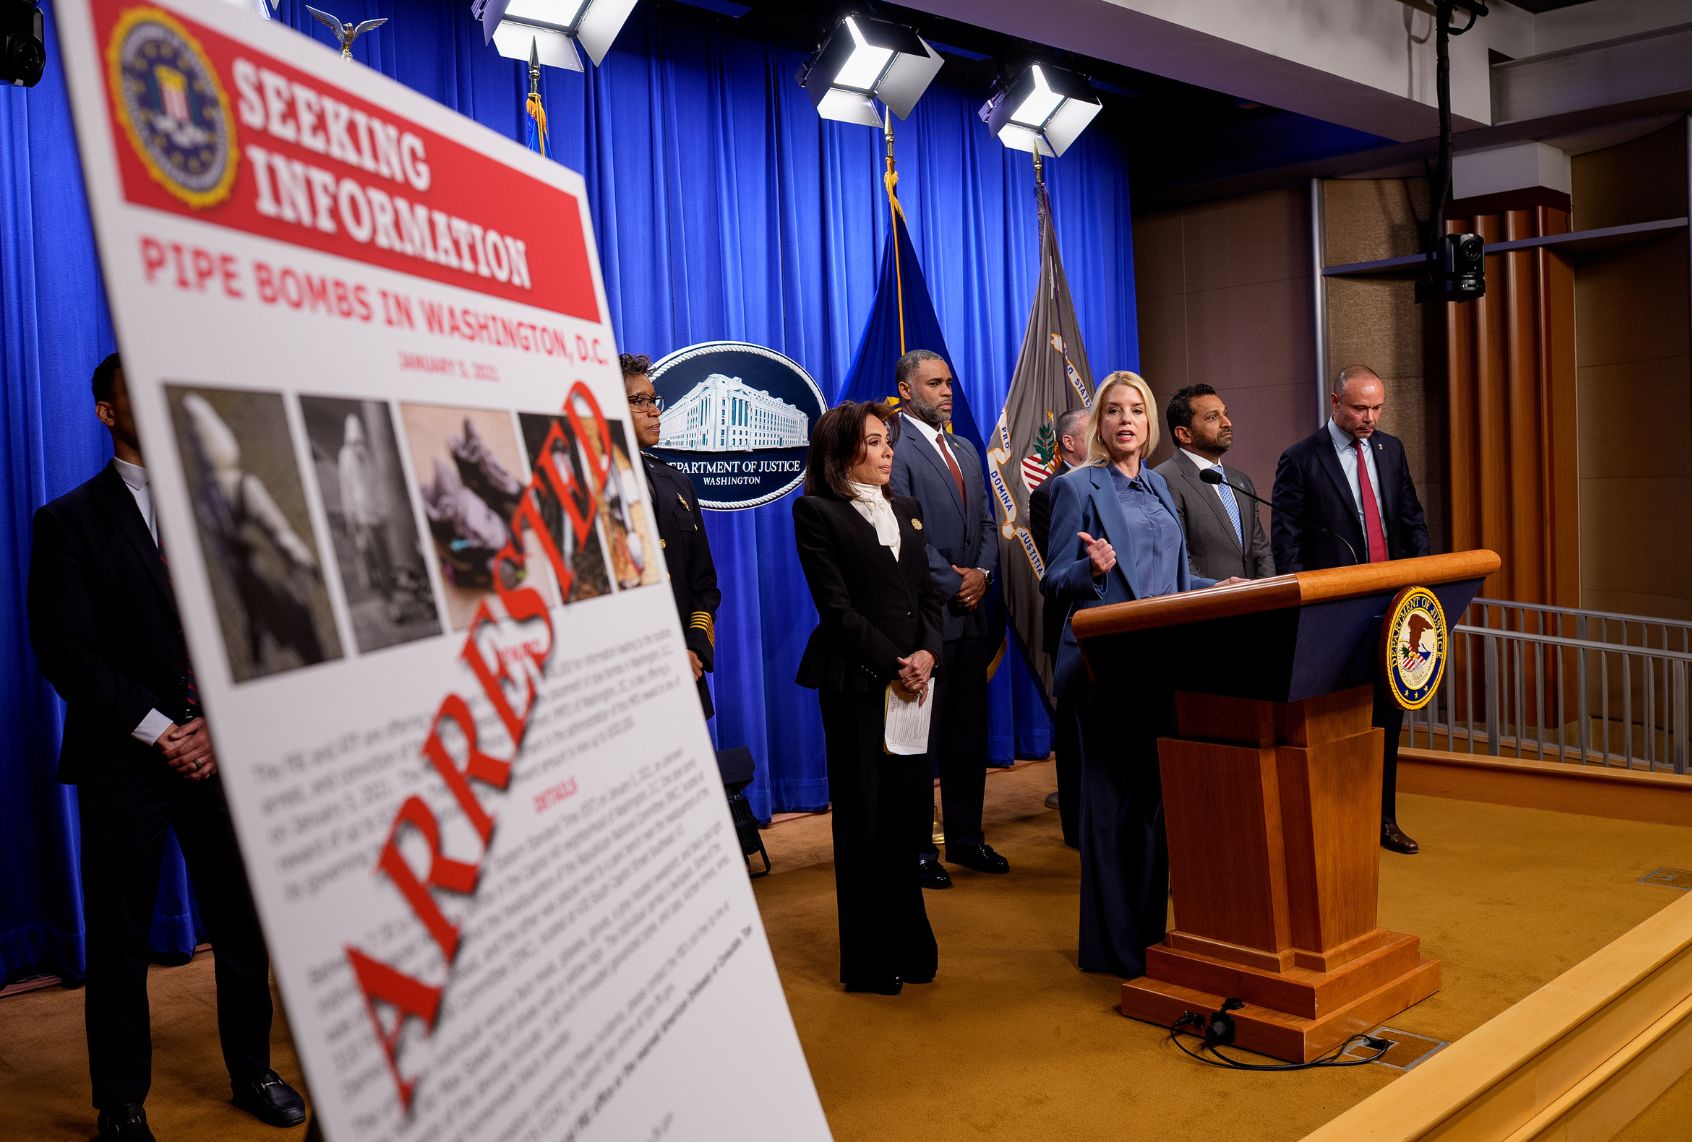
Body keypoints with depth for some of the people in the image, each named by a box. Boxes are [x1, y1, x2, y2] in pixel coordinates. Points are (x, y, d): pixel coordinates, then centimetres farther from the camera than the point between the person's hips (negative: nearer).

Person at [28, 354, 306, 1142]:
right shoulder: (70, 521, 1)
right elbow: (66, 652, -6)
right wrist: (159, 731, -11)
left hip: (223, 749, 3)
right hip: (122, 758, -2)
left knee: (243, 922, 7)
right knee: (119, 938, 7)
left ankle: (252, 1071, 26)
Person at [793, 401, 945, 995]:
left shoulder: (908, 510, 16)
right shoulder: (816, 512, -4)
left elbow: (929, 593, 12)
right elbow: (836, 606, -10)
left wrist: (927, 654, -6)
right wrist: (892, 667, -14)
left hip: (914, 679, 6)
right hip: (856, 681, -5)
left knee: (910, 812, 8)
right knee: (866, 821, 2)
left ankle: (910, 945, 22)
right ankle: (871, 961, 14)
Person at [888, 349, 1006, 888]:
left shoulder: (966, 451, 18)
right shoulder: (895, 449, -9)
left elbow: (986, 522, 17)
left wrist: (982, 572, -1)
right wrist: (953, 587, -12)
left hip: (972, 615, 8)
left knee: (969, 733, 13)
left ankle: (966, 838, 23)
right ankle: (917, 849, 10)